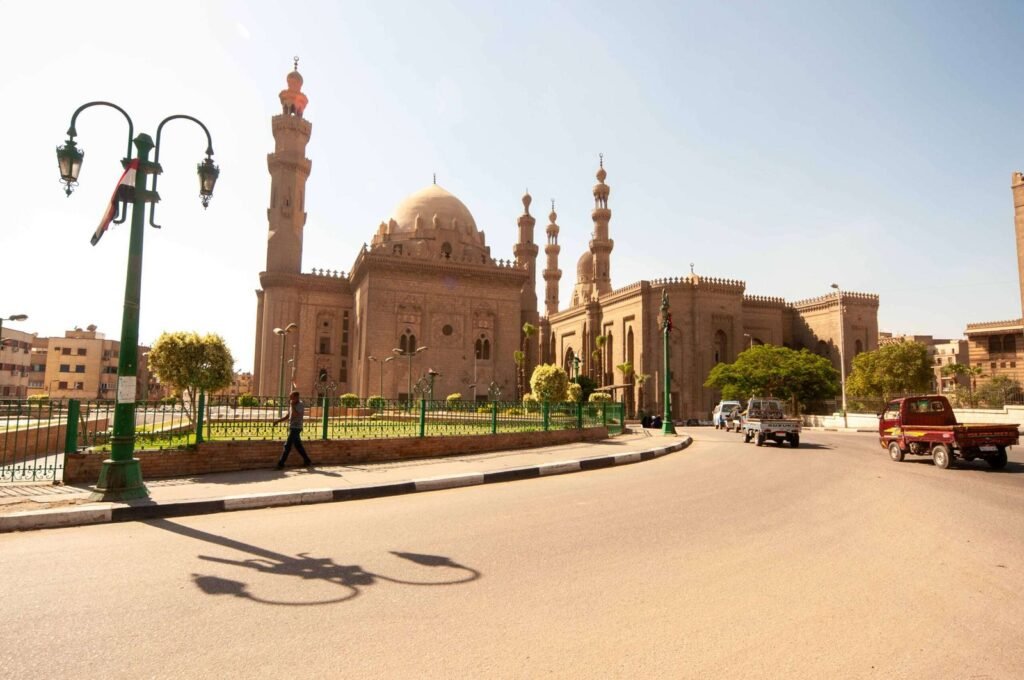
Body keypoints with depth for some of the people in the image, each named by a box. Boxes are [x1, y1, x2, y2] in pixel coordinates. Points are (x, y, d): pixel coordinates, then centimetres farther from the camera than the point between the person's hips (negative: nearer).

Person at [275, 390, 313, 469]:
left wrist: (292, 405, -21)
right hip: (292, 428, 9)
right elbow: (287, 416, 19)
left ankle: (281, 464, -2)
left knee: (287, 446, -7)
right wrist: (278, 420, 7)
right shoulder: (293, 405, 13)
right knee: (298, 446, 12)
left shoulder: (300, 405, -12)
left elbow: (296, 414, -27)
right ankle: (307, 461, 20)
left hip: (296, 428, -9)